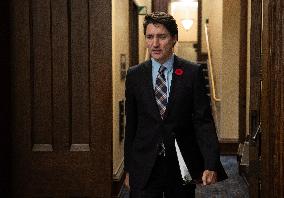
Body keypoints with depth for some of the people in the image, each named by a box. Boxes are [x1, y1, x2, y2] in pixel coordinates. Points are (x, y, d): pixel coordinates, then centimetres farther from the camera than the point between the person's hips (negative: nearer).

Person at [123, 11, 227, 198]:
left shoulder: (193, 73, -2)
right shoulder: (134, 75, 4)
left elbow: (203, 121, -4)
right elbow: (131, 125, 7)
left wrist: (211, 164, -14)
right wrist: (128, 169, 8)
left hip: (182, 165, -1)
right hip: (144, 167, 1)